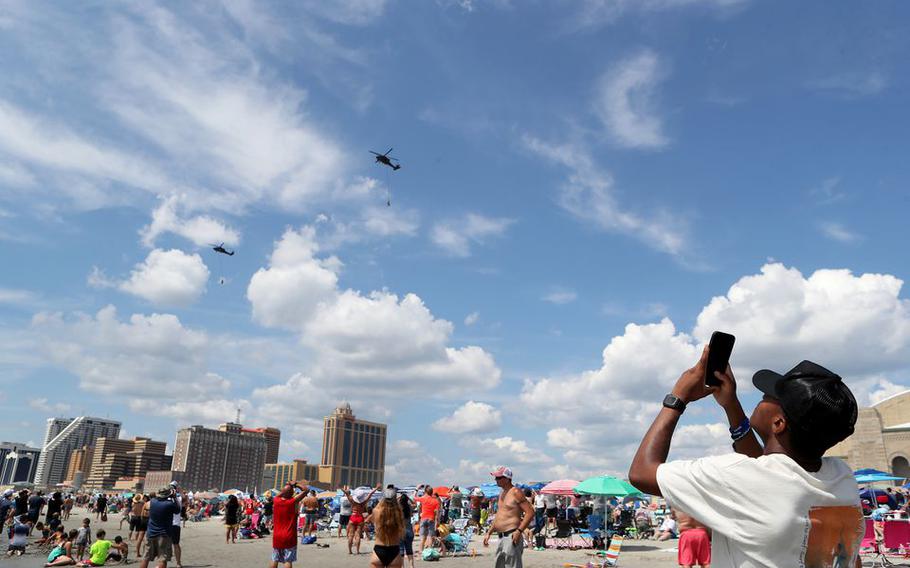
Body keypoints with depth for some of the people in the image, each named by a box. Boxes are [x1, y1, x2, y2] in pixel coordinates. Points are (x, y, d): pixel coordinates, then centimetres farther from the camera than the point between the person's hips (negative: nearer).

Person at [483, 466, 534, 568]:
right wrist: (489, 533, 21)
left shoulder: (515, 492, -10)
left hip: (512, 537, -9)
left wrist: (519, 531, -22)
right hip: (501, 537, 9)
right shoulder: (502, 492, 16)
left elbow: (530, 512, -16)